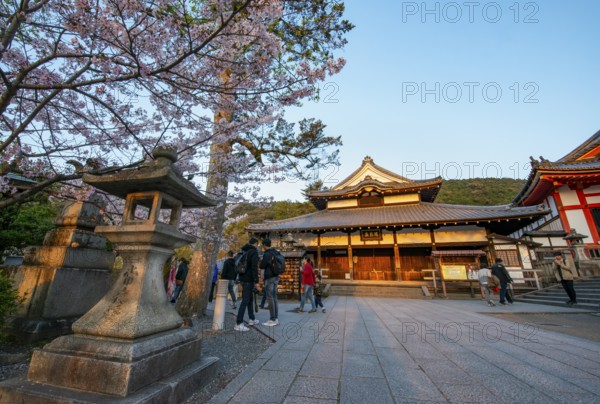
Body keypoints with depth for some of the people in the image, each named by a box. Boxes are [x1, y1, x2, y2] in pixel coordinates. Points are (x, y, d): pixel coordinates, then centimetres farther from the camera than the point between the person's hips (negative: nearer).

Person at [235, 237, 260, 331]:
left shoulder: (243, 251, 14)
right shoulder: (254, 251, -11)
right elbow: (254, 267, -19)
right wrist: (256, 281, -17)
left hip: (242, 278, 9)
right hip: (249, 279, -9)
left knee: (250, 298, 18)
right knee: (245, 300, -6)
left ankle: (252, 319, 28)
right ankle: (238, 324, -7)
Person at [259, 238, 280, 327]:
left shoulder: (266, 254, -13)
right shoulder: (276, 252, 10)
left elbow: (262, 266, -10)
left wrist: (261, 261, 8)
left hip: (269, 277, -8)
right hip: (276, 277, 8)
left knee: (270, 298, -3)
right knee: (274, 298, 10)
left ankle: (272, 320, 0)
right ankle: (276, 319, 13)